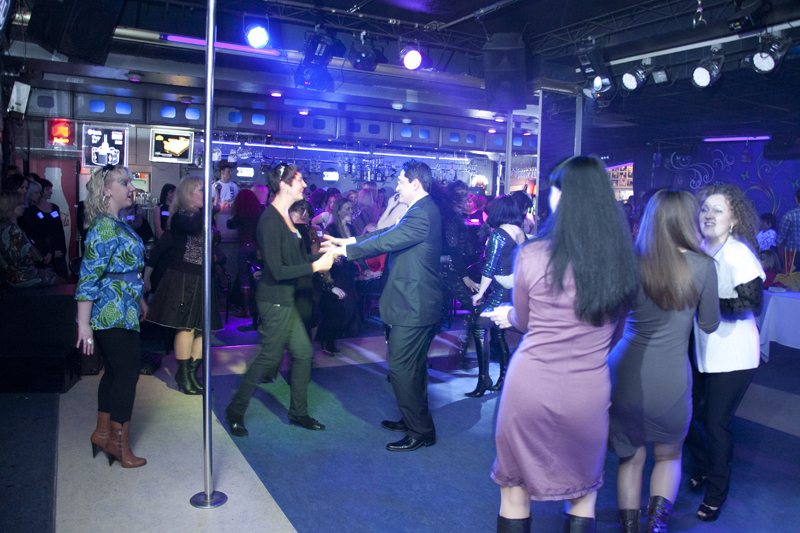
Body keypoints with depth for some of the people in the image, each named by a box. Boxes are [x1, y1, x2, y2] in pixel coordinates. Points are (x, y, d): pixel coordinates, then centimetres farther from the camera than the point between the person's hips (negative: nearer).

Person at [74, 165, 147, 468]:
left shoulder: (117, 224, 13)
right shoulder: (104, 227, -17)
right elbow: (89, 276, -21)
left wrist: (140, 300, 27)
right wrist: (84, 324, -23)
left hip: (121, 312, 10)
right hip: (113, 315, -10)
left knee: (115, 372, 17)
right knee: (127, 373, -2)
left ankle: (103, 434, 31)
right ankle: (120, 446, 11)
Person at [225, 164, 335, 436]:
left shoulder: (285, 217, 9)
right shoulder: (270, 220, -20)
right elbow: (277, 270, -23)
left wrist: (324, 255, 5)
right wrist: (315, 266, -20)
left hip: (286, 298, 9)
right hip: (274, 299, -9)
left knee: (303, 352, 13)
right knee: (270, 356, 2)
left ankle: (298, 412, 27)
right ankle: (236, 411, 20)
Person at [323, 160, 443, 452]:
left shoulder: (422, 214, -20)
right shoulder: (422, 211, 14)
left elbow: (387, 241, -23)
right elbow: (390, 233, 14)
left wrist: (344, 250, -14)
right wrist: (348, 240, 9)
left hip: (412, 306, -11)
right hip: (418, 303, 11)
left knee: (400, 367, -4)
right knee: (412, 366, 20)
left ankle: (420, 431, 8)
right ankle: (414, 420, 34)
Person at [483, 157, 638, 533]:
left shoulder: (531, 255, -13)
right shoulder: (622, 259, -4)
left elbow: (524, 321, 2)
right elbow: (614, 323, 11)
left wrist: (507, 315, 26)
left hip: (529, 388, -2)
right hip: (588, 394, 3)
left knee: (515, 491, 17)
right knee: (584, 496, 23)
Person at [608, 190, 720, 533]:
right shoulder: (702, 266, -6)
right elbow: (709, 324, 6)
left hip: (624, 372, 1)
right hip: (670, 378, -1)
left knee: (631, 457, 19)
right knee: (668, 456, 23)